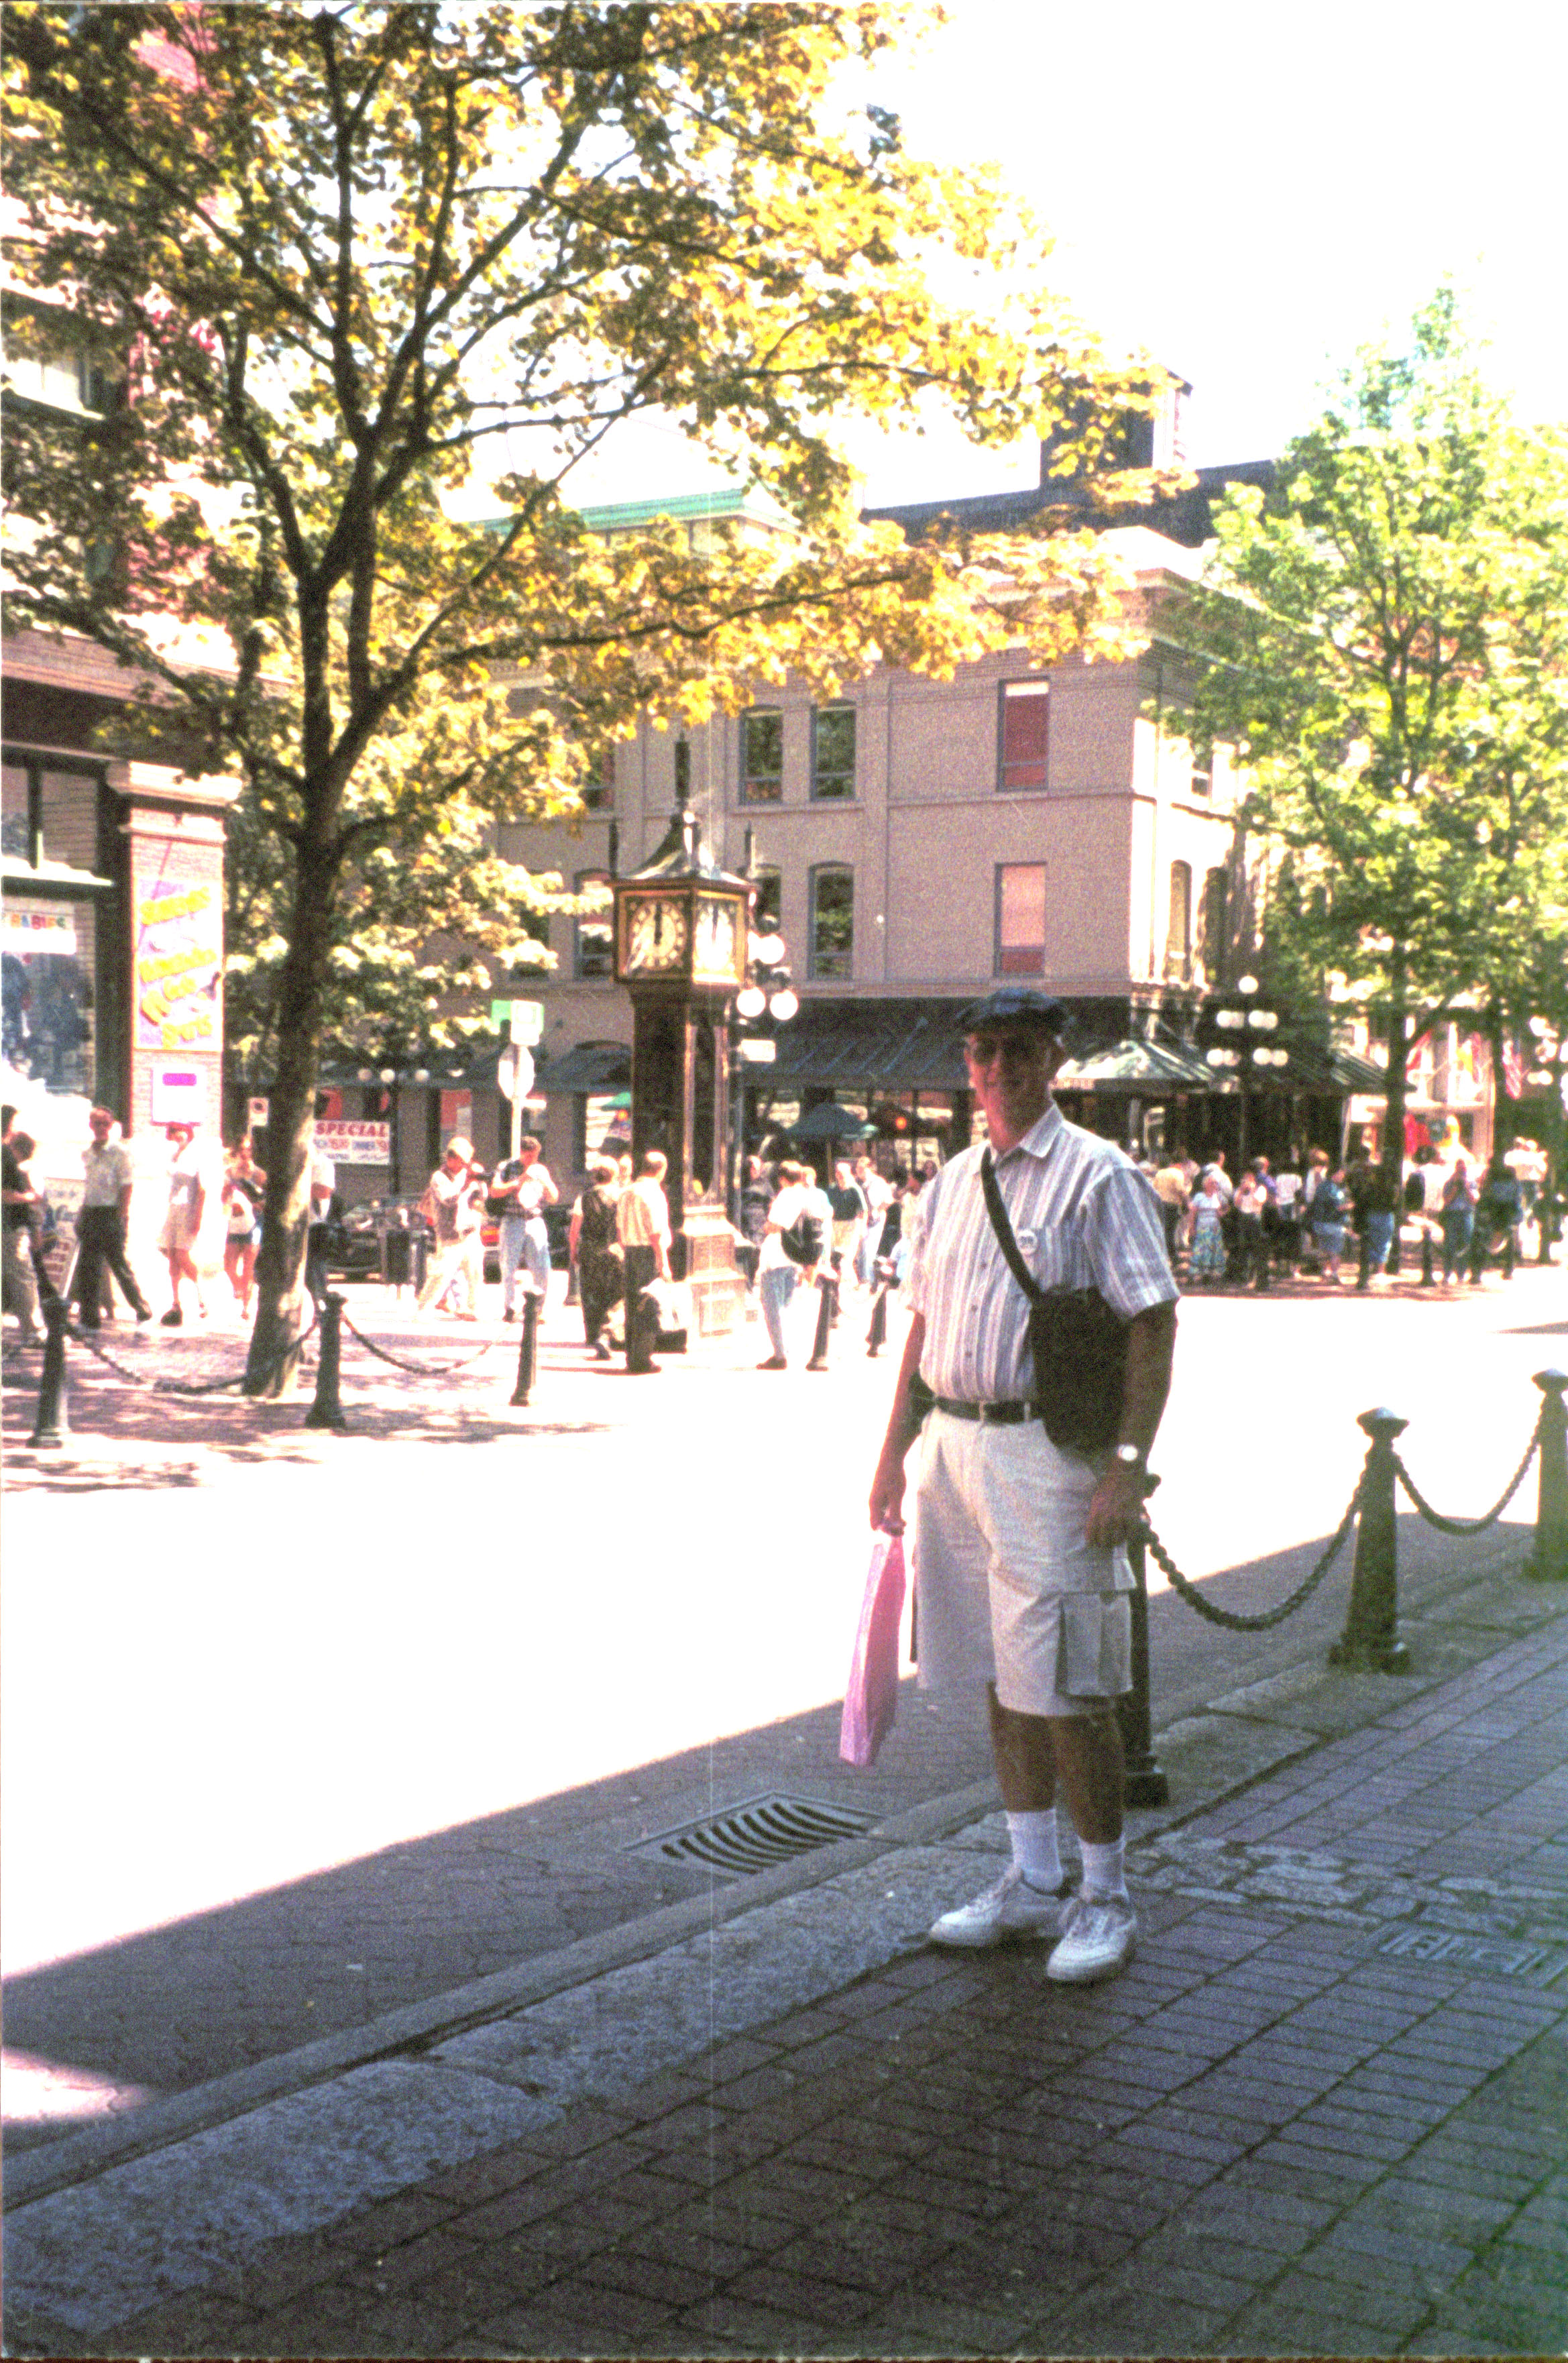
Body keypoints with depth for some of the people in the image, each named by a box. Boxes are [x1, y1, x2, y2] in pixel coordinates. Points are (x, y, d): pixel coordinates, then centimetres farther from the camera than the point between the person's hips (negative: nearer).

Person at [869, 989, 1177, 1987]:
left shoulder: (1097, 1175, -6)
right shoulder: (949, 1186, 15)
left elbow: (1155, 1324, -11)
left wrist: (1128, 1464, -18)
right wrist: (894, 1452, 15)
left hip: (1047, 1447, -7)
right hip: (953, 1444, 7)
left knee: (1065, 1687, -4)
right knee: (1001, 1677, 12)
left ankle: (1107, 1897, 12)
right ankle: (1035, 1885, 24)